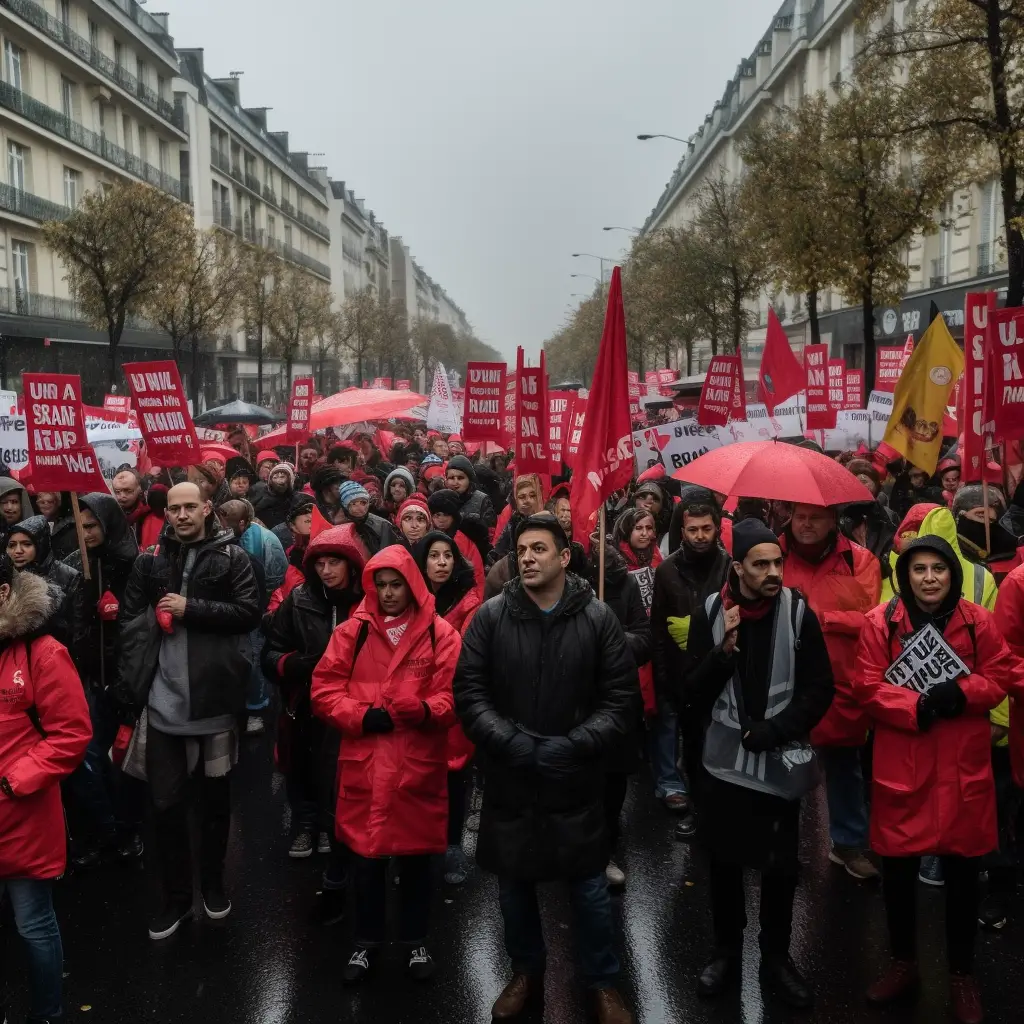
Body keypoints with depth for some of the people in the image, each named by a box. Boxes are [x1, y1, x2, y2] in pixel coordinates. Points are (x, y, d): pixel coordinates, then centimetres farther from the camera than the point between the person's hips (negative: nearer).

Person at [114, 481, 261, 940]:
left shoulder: (231, 557, -2)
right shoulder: (150, 561, 5)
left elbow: (249, 611, -9)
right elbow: (129, 620, 4)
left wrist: (191, 608, -16)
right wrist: (130, 686, -4)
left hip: (215, 700, -1)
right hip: (164, 700, 2)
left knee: (215, 799, 14)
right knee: (166, 803, 7)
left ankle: (213, 883, 34)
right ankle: (175, 896, 24)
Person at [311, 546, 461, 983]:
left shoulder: (439, 633, -2)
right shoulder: (352, 631, 2)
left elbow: (454, 696, -6)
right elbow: (325, 689, 1)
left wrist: (425, 711, -25)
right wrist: (361, 716, -14)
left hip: (418, 765, -1)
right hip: (363, 764, 1)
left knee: (415, 856, 13)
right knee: (365, 854, 11)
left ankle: (416, 941, 32)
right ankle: (366, 942, 31)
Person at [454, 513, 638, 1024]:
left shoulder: (598, 618, -6)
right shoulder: (491, 616, -5)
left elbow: (622, 699, -6)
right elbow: (469, 691, -6)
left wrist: (574, 746, -18)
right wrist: (510, 742, -18)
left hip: (576, 781, -1)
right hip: (508, 779, 1)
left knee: (589, 887, 12)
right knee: (514, 884, 18)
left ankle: (603, 983, 35)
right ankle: (526, 972, 42)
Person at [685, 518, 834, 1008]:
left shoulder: (798, 612, -7)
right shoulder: (709, 613, -5)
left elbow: (820, 689, -5)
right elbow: (694, 692, -6)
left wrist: (772, 731, -14)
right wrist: (724, 649, -22)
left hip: (781, 762, 0)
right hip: (725, 760, 1)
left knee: (780, 865, 10)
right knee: (725, 861, 13)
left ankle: (776, 957, 31)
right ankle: (726, 951, 33)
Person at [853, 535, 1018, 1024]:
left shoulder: (977, 620, -1)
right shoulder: (880, 621, -6)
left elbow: (1001, 676, 2)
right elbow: (867, 686, -8)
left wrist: (961, 693, -17)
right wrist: (916, 706, -22)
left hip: (963, 767, 1)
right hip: (901, 765, -1)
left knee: (961, 870, 12)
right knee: (897, 867, 11)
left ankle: (962, 974, 31)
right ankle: (903, 962, 33)